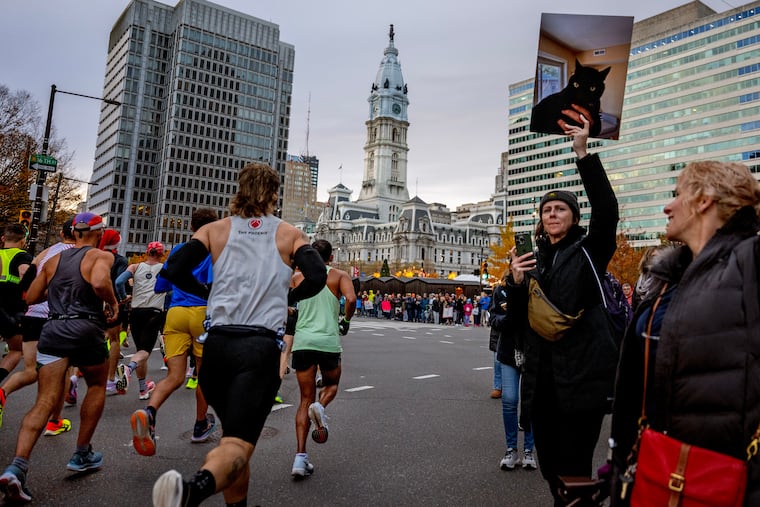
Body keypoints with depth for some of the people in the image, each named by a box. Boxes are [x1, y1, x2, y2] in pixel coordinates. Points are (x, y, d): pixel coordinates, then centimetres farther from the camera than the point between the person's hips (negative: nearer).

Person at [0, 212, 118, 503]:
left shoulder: (54, 260, 17)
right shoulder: (101, 256, -2)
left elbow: (30, 297, 19)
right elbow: (99, 283, -23)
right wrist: (113, 303, -6)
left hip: (53, 329, 4)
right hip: (86, 329, -4)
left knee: (45, 401, 1)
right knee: (97, 386, 19)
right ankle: (82, 455, 25)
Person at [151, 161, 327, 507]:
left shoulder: (215, 230, 10)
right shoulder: (289, 234, 6)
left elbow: (173, 271, 0)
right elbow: (317, 278, -7)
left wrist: (208, 293, 17)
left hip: (217, 345, 3)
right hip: (261, 348, -3)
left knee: (234, 434, 22)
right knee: (238, 444, -9)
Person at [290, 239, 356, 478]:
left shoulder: (298, 277, 12)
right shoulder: (339, 275, 5)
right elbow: (351, 299, -13)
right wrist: (346, 320, 4)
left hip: (302, 341, 2)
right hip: (328, 341, -2)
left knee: (305, 399, 11)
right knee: (331, 384, 25)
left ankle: (300, 456, -1)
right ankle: (320, 407, -9)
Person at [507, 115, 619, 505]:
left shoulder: (588, 251, 1)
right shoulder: (533, 261, 13)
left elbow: (607, 211, -19)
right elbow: (519, 323, 10)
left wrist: (583, 153, -23)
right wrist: (515, 283, -8)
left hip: (581, 374, -5)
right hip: (542, 377, 5)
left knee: (573, 467, -2)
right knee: (550, 464, 14)